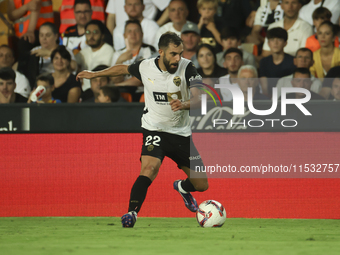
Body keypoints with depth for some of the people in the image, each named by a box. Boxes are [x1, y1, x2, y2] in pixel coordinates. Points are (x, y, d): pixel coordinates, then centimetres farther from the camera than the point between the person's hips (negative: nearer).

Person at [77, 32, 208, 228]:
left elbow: (198, 98, -24)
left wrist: (184, 104, -46)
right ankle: (132, 213, -31)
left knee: (201, 185, 8)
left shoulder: (187, 68, -14)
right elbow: (124, 69, 13)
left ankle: (182, 187, 44)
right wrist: (94, 74, 19)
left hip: (181, 133, 2)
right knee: (150, 168, -33)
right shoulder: (145, 67, -10)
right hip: (154, 129, -2)